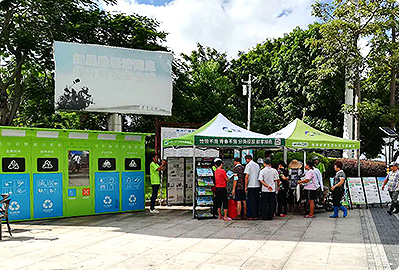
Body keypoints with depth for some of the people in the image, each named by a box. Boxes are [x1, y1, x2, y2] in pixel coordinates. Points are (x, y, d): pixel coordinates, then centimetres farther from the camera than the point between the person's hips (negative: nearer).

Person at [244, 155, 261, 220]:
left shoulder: (248, 165, -7)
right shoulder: (257, 165, 13)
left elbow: (247, 176, -11)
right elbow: (259, 176, 15)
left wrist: (245, 186, -7)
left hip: (251, 186, -6)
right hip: (257, 185, 6)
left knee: (251, 201, -2)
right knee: (256, 200, 9)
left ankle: (251, 216, -1)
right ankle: (256, 215, 13)